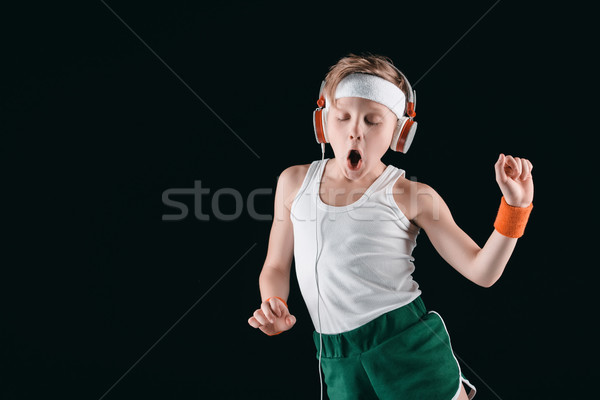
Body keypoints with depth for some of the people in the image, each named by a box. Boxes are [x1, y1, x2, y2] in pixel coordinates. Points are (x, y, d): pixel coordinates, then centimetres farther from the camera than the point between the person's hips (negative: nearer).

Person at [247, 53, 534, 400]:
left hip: (408, 342, -2)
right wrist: (274, 308, -6)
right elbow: (276, 266, 13)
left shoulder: (410, 196, -3)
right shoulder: (295, 182, 5)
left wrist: (515, 204, -14)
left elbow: (482, 272, -3)